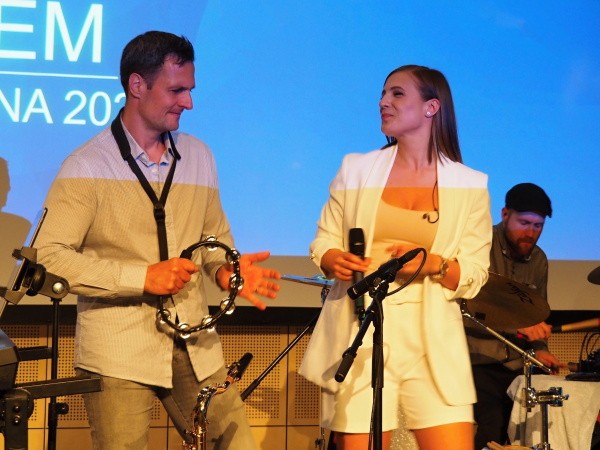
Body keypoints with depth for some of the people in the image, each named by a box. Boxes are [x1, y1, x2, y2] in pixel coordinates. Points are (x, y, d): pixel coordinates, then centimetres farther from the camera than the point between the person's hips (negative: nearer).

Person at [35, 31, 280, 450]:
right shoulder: (87, 166, -5)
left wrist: (229, 270, -3)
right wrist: (143, 277, -18)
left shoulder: (199, 157, 12)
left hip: (195, 349, 5)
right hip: (119, 355, -4)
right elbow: (48, 256, -12)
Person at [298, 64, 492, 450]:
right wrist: (334, 262, -11)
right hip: (360, 334, 0)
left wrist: (434, 264, -16)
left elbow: (474, 276, 3)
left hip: (432, 340, 0)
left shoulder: (470, 186, 4)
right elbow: (323, 244, 11)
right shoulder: (356, 169, 7)